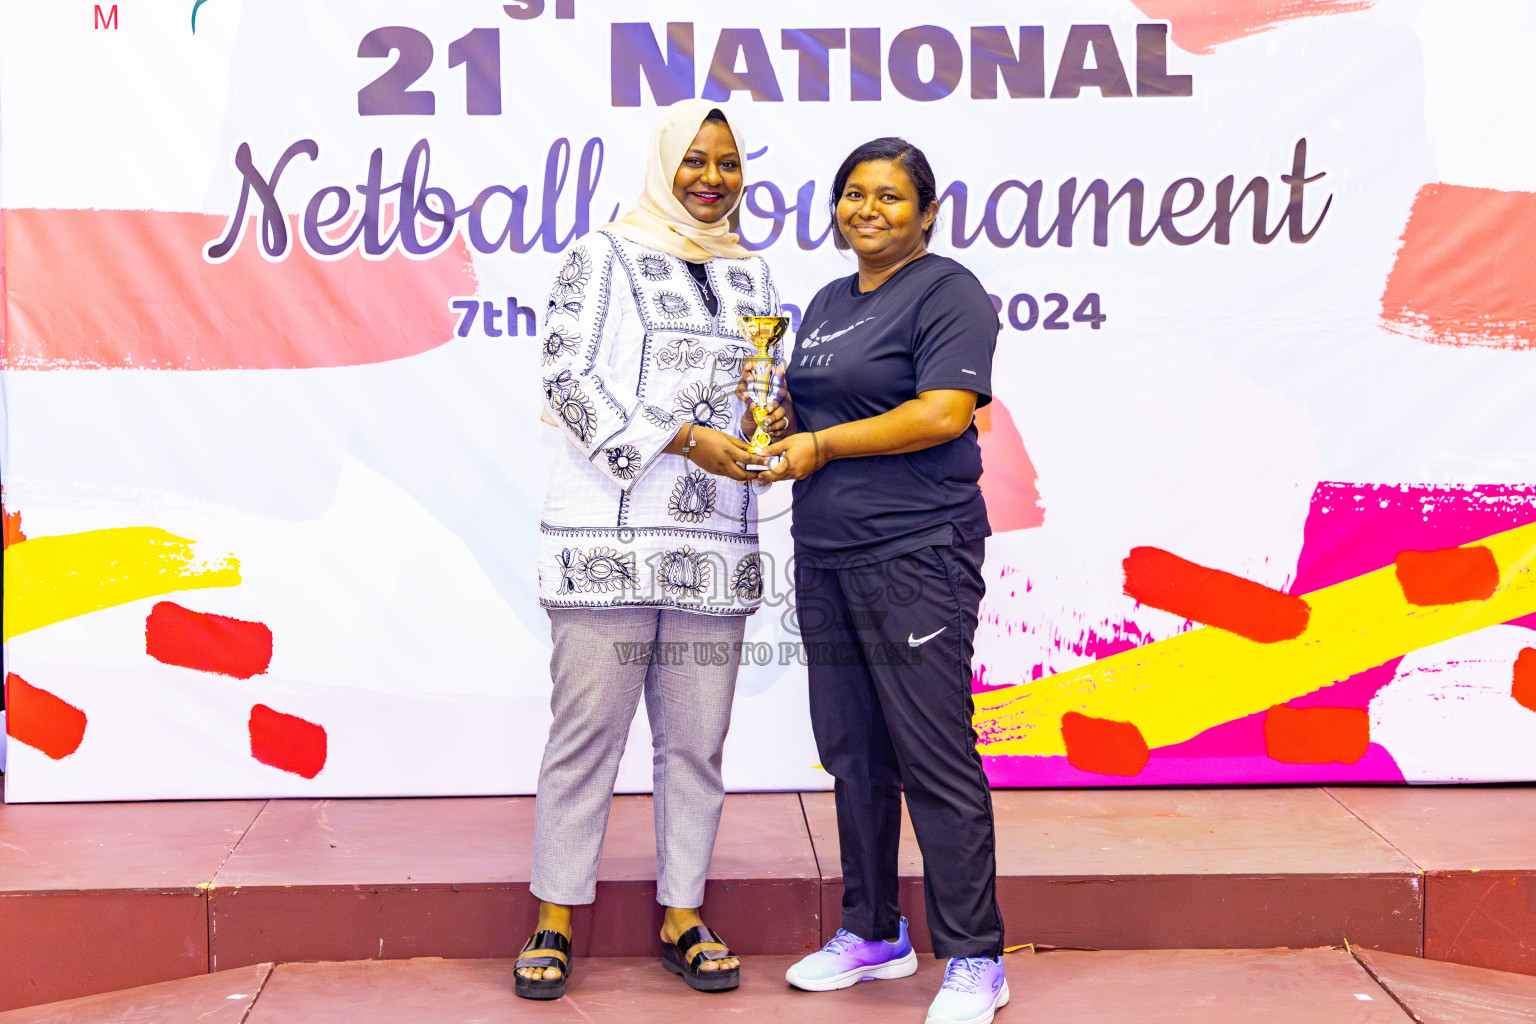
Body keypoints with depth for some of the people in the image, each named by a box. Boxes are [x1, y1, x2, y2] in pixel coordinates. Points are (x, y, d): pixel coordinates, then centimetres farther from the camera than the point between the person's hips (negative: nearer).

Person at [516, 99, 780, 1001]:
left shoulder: (751, 273, 18)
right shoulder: (604, 257, 3)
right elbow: (569, 378, -6)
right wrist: (684, 439, -15)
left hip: (716, 549, 5)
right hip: (608, 536, -4)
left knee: (697, 737, 6)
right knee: (587, 730, -1)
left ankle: (682, 917, 18)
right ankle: (556, 920, 11)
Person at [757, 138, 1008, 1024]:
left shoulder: (946, 292, -6)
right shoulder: (828, 304, 19)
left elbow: (943, 413, -17)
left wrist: (821, 445, -13)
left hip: (915, 556, -8)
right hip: (826, 555, 8)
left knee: (935, 758, -6)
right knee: (852, 752, 13)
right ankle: (874, 935, 26)